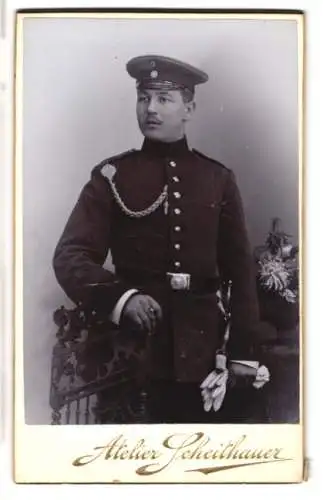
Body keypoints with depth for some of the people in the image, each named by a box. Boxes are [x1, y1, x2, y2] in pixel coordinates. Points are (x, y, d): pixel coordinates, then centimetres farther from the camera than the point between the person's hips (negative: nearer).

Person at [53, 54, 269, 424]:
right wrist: (121, 297, -26)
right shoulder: (111, 176, 0)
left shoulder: (218, 178, 5)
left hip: (203, 350, 2)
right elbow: (70, 255, -8)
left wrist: (244, 350, 1)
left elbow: (240, 270, 6)